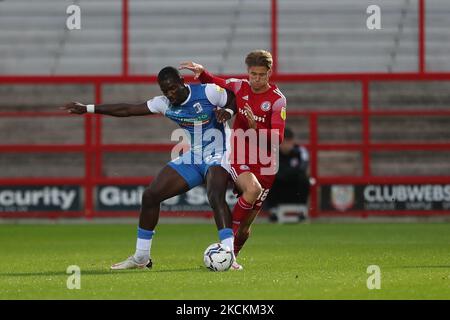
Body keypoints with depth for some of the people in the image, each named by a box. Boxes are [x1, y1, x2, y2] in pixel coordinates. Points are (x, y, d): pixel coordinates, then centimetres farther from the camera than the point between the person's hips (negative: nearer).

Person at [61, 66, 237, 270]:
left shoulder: (208, 92, -16)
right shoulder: (164, 104, -2)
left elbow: (236, 103, -4)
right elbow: (127, 110, 3)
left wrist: (226, 112, -27)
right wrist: (88, 109, 3)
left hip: (216, 157, -6)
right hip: (190, 159, 7)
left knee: (215, 196, -35)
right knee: (150, 195, 1)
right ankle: (141, 257, 13)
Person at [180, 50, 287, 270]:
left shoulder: (277, 100, -8)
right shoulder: (239, 87, 1)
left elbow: (277, 139, -15)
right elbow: (214, 83, 20)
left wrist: (255, 128, -31)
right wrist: (201, 71, 0)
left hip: (264, 166, 0)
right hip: (237, 160, 0)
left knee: (246, 223, 4)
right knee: (252, 189, -34)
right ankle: (228, 236, -23)